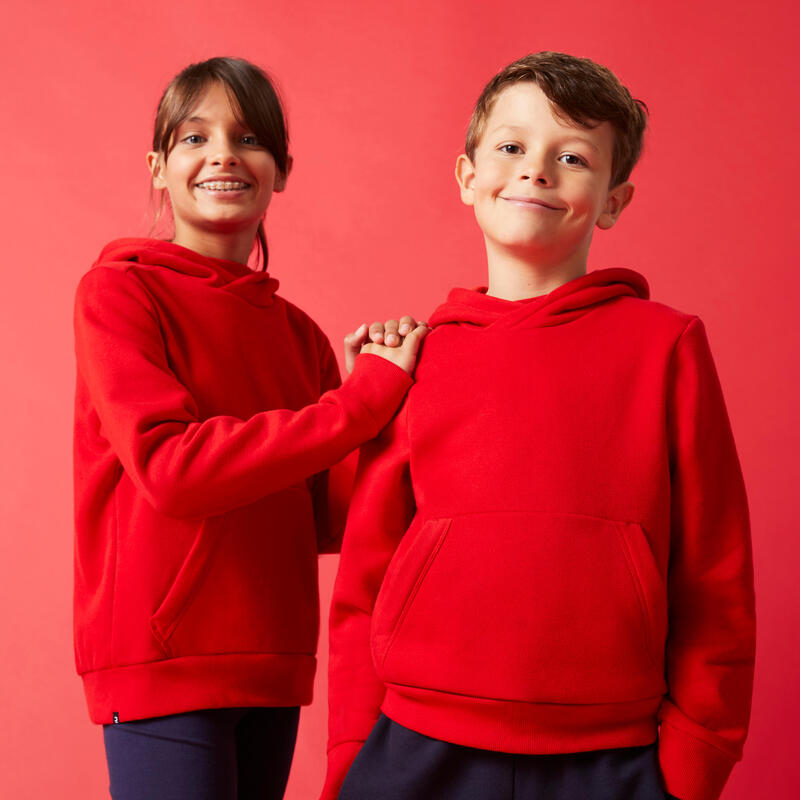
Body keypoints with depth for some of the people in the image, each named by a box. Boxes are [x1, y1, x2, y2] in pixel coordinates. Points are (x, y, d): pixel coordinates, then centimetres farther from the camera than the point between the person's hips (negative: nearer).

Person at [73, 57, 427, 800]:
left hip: (272, 668, 6)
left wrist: (382, 384, -7)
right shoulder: (119, 290, -5)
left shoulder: (297, 332, 11)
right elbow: (169, 466, -18)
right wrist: (365, 398, -17)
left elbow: (322, 520, 9)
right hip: (165, 666, -5)